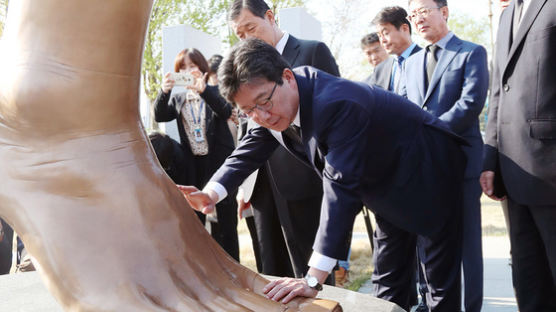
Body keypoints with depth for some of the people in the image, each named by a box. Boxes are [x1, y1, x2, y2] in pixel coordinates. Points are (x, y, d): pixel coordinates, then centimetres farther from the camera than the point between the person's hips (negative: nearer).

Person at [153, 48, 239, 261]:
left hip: (218, 162, -3)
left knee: (223, 221, -1)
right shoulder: (178, 99, 15)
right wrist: (164, 92, -20)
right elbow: (159, 116, -2)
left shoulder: (215, 92, 6)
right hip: (192, 167, 3)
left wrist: (203, 90, -29)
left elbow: (226, 112, -14)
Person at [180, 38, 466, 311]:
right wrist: (211, 193, -18)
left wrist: (314, 280, -45)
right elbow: (252, 148, 1)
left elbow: (341, 187, -43)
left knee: (443, 283, 0)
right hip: (385, 186, 8)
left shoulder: (336, 105, -40)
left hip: (427, 174, -8)